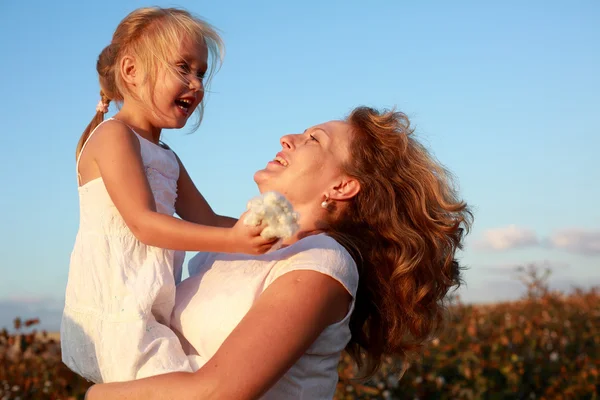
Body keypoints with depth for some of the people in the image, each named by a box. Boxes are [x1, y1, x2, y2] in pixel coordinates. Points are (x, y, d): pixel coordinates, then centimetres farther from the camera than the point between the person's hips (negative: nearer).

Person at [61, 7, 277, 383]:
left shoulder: (166, 157, 23)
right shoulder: (113, 136, -6)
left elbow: (207, 220, 19)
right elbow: (143, 222, -16)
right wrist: (235, 240, -24)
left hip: (147, 314, 9)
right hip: (115, 311, -9)